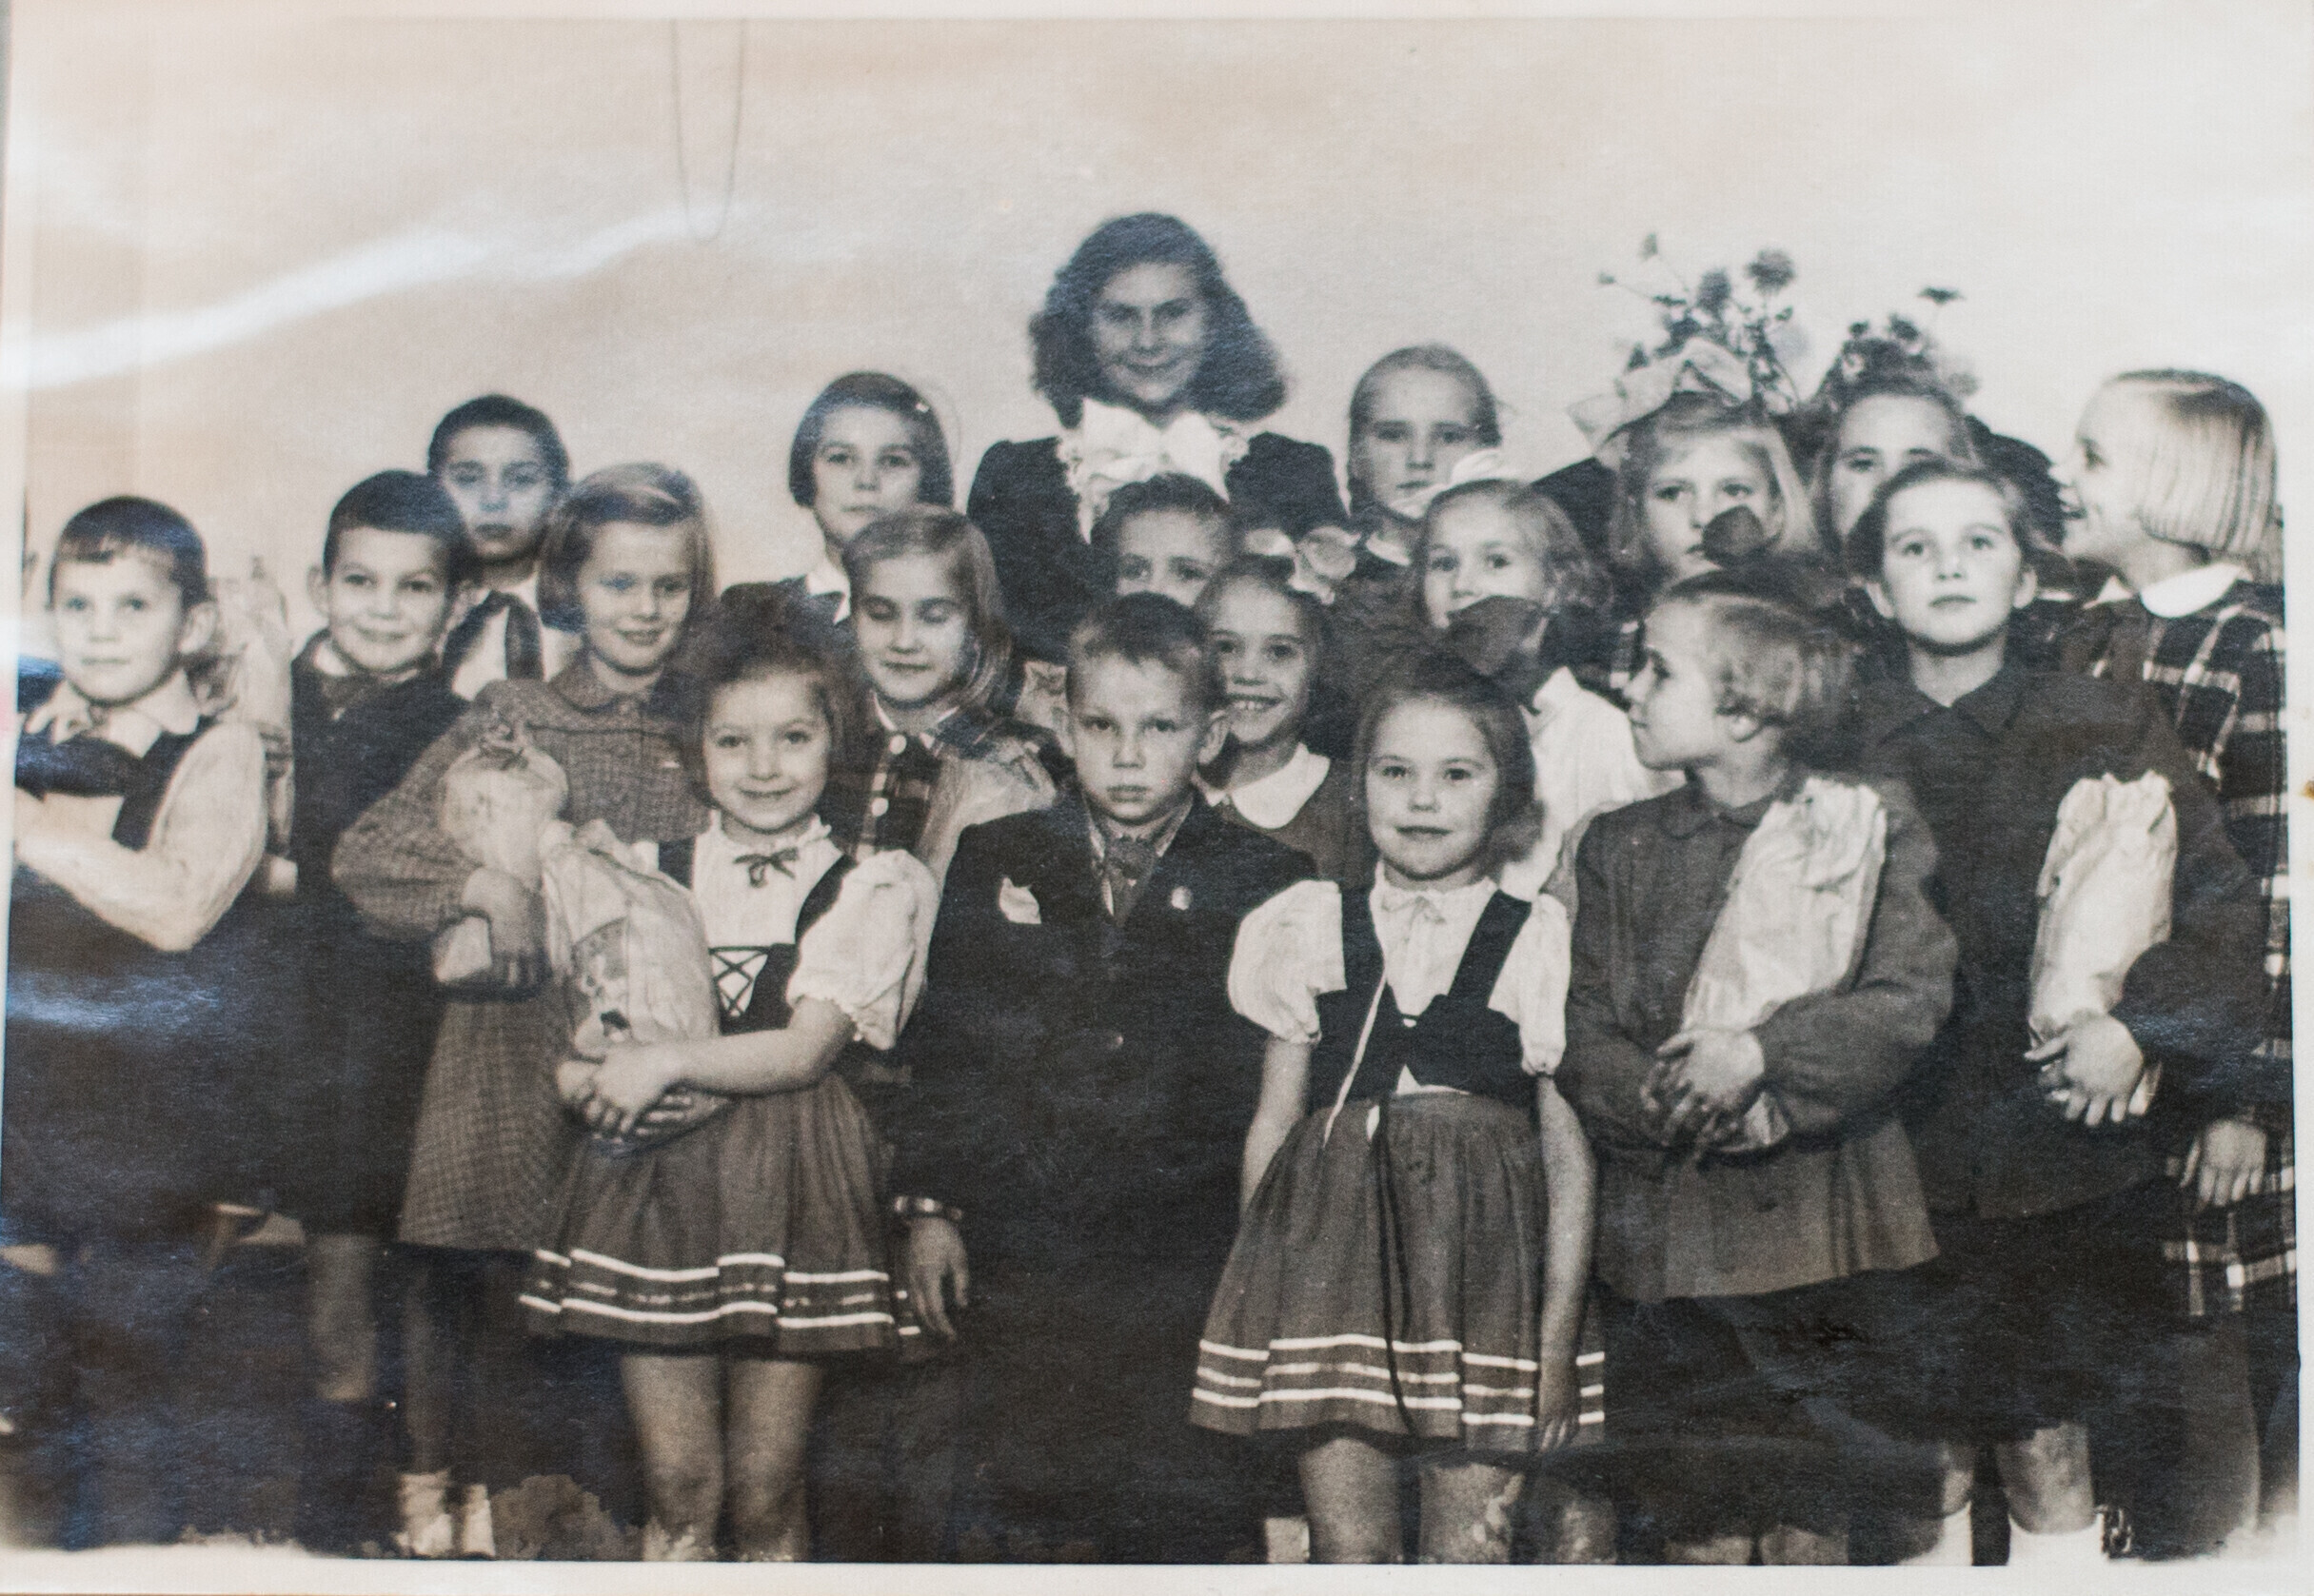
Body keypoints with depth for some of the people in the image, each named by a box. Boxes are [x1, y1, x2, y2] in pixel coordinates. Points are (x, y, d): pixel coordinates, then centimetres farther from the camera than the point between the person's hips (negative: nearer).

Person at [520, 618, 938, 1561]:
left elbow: (808, 1049, -8)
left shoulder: (868, 890, 2)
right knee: (677, 1487, 5)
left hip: (791, 1192, -2)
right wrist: (586, 1077, -13)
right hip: (657, 1177, 2)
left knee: (766, 1492, 5)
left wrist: (667, 1062, -19)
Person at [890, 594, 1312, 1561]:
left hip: (1188, 1262, -1)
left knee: (1176, 1524, 7)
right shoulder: (996, 864, 6)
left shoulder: (1265, 886, 1)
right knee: (1015, 1517, 9)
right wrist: (931, 1206, 3)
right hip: (1020, 1254, 1)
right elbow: (943, 1048, 7)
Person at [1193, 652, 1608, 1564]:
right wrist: (1260, 1280, 6)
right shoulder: (1311, 932, 12)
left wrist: (1558, 1334, -1)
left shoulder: (1541, 942, 6)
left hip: (1485, 1258, -1)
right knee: (1346, 1546, 1)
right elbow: (1273, 1123, 14)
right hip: (1331, 1251, 1)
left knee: (1470, 1550, -1)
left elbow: (1569, 1151, 5)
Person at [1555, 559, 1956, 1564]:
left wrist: (1759, 1052, -19)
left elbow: (1912, 1002, -9)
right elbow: (1579, 1031, 1)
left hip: (1826, 1235, -2)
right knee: (1699, 1531, 6)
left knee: (1811, 1528, 4)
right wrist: (1670, 1105, -16)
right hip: (1667, 1237, 2)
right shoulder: (1619, 848, 9)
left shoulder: (1873, 827, 2)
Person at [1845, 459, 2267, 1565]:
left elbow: (2225, 910, -1)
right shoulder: (1842, 742, 4)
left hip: (2070, 1155, 0)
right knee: (1923, 1463, 6)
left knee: (2048, 1448, 5)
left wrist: (2137, 1027, -14)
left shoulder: (2111, 727, 3)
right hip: (1902, 1158, 1)